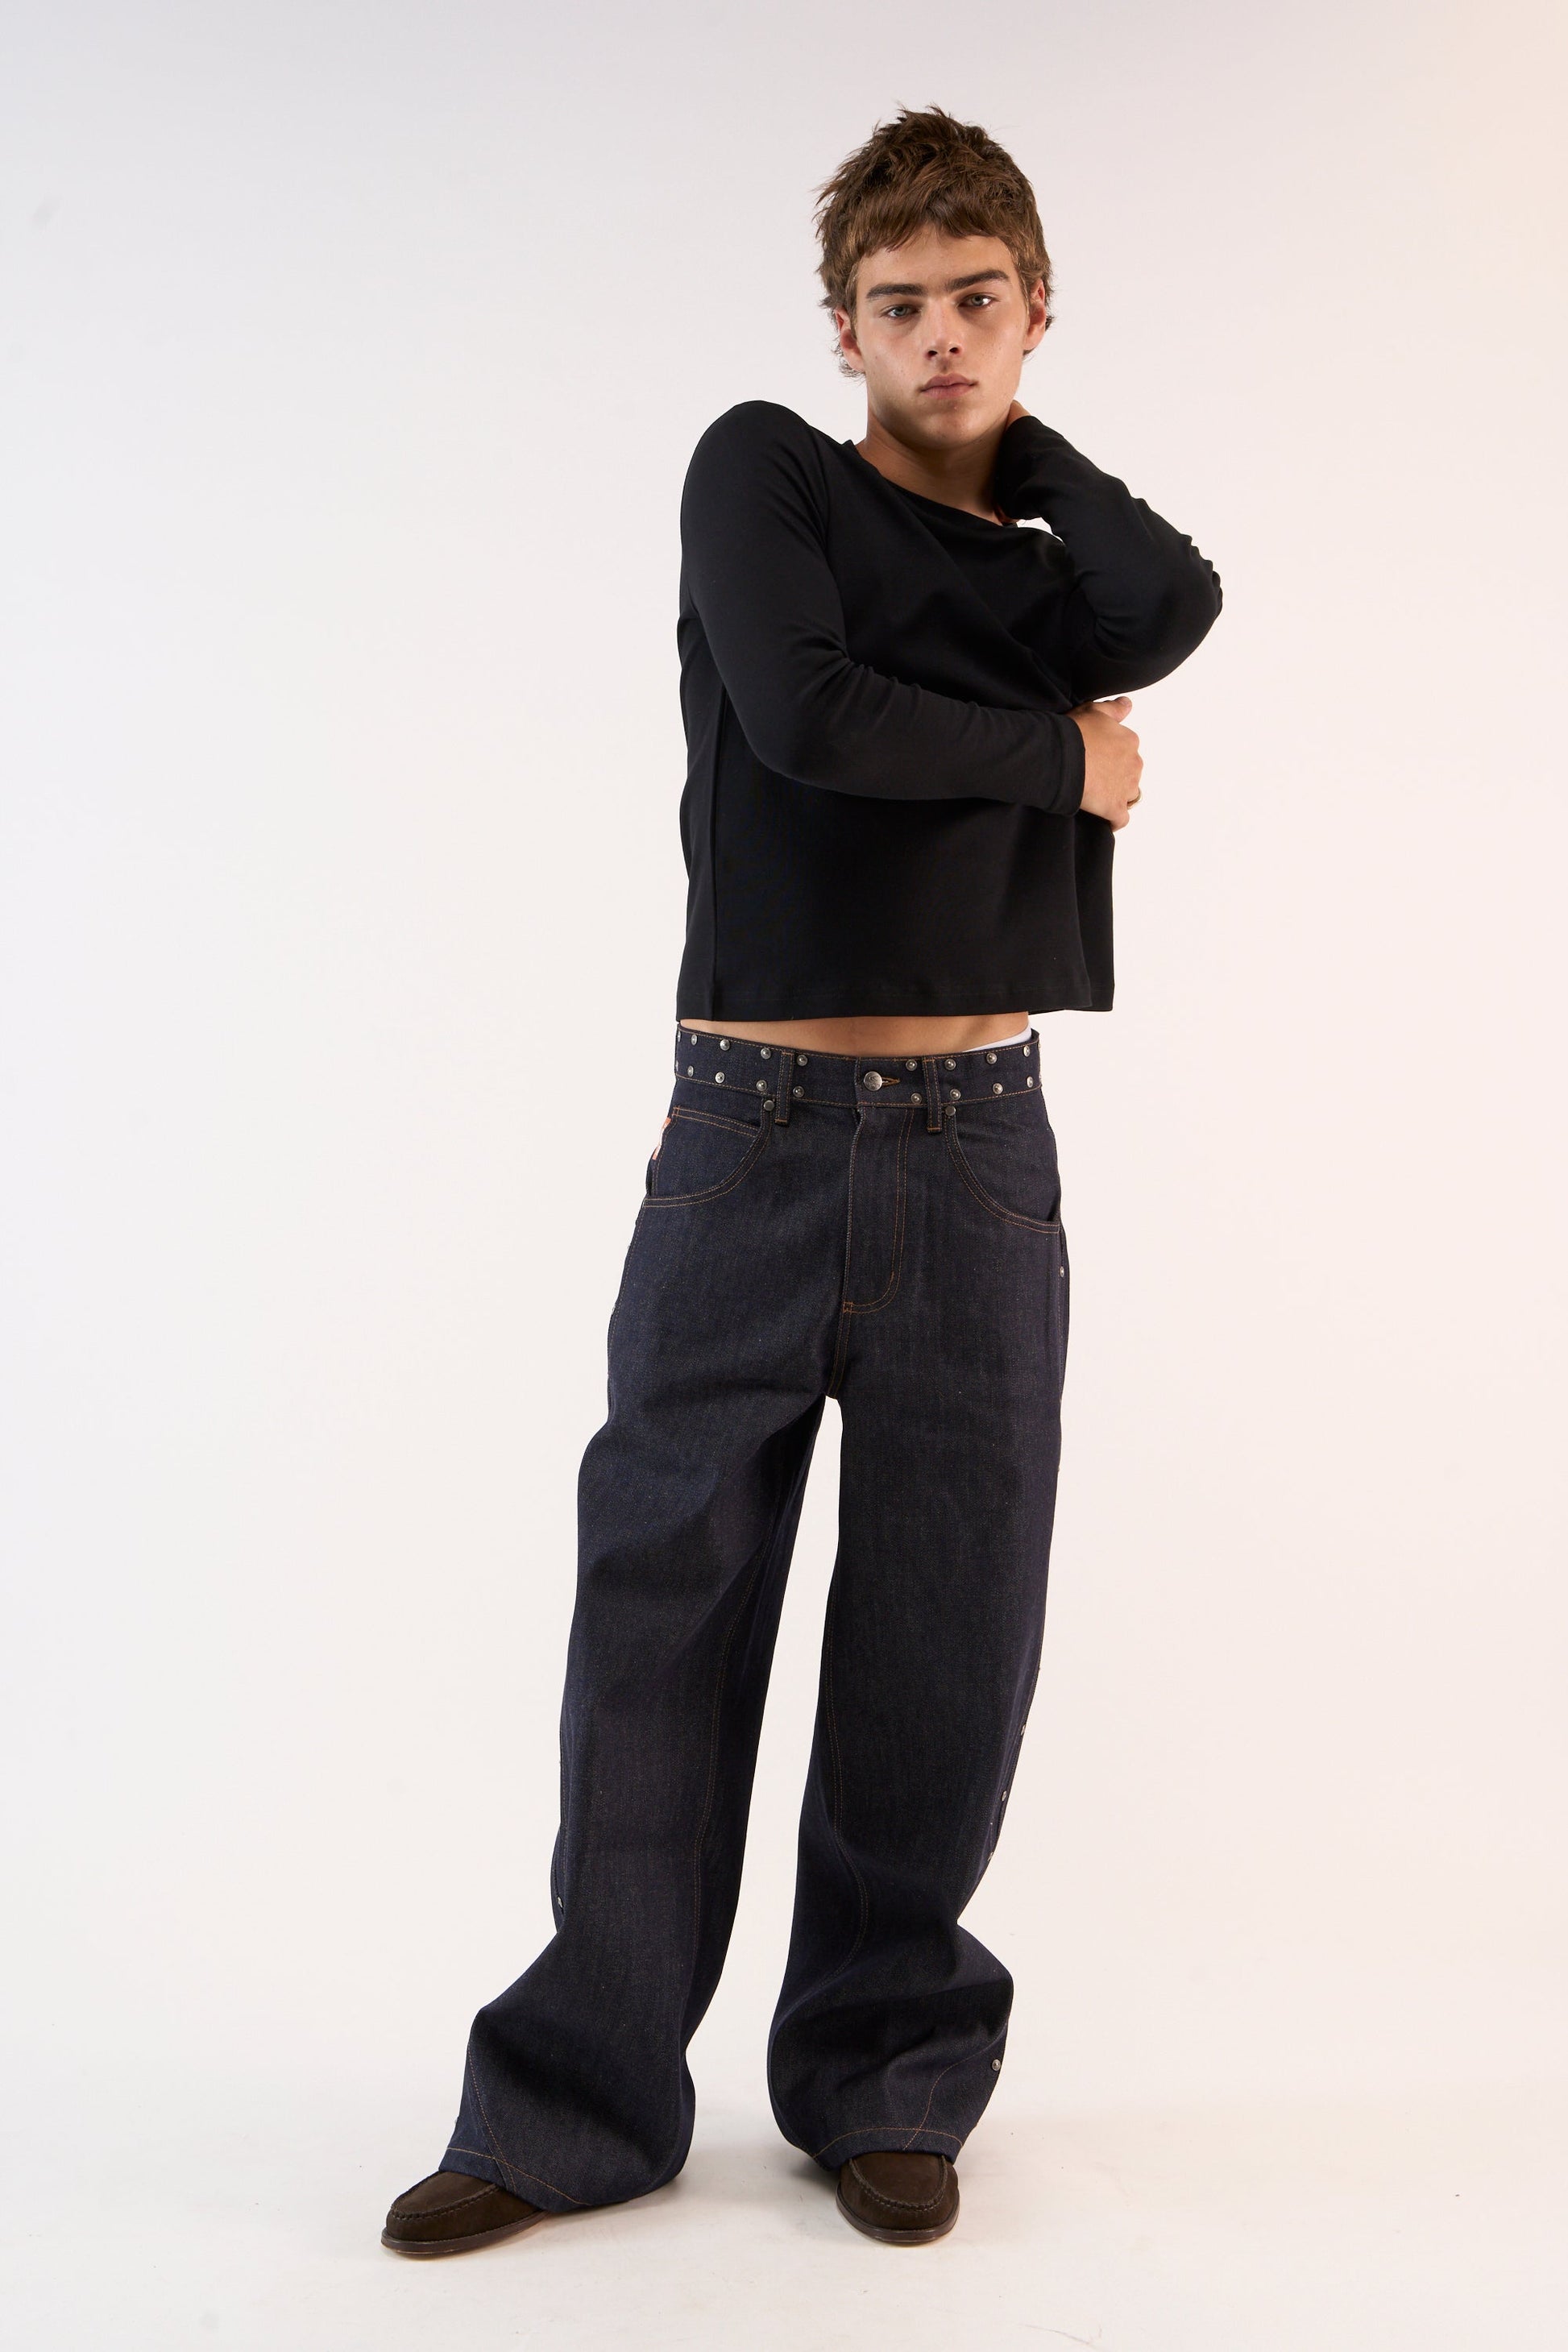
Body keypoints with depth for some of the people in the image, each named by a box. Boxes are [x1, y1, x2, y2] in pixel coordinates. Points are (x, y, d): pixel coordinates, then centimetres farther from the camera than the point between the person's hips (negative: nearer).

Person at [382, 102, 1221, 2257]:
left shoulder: (1063, 571, 14)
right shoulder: (764, 470, 5)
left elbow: (1172, 613, -10)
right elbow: (803, 712, -13)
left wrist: (1019, 441, 6)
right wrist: (1058, 758, -2)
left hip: (977, 1152, 3)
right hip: (751, 1143, -2)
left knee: (946, 1637, 6)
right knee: (661, 1614, 2)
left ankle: (885, 2077, 24)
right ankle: (584, 2102, 16)